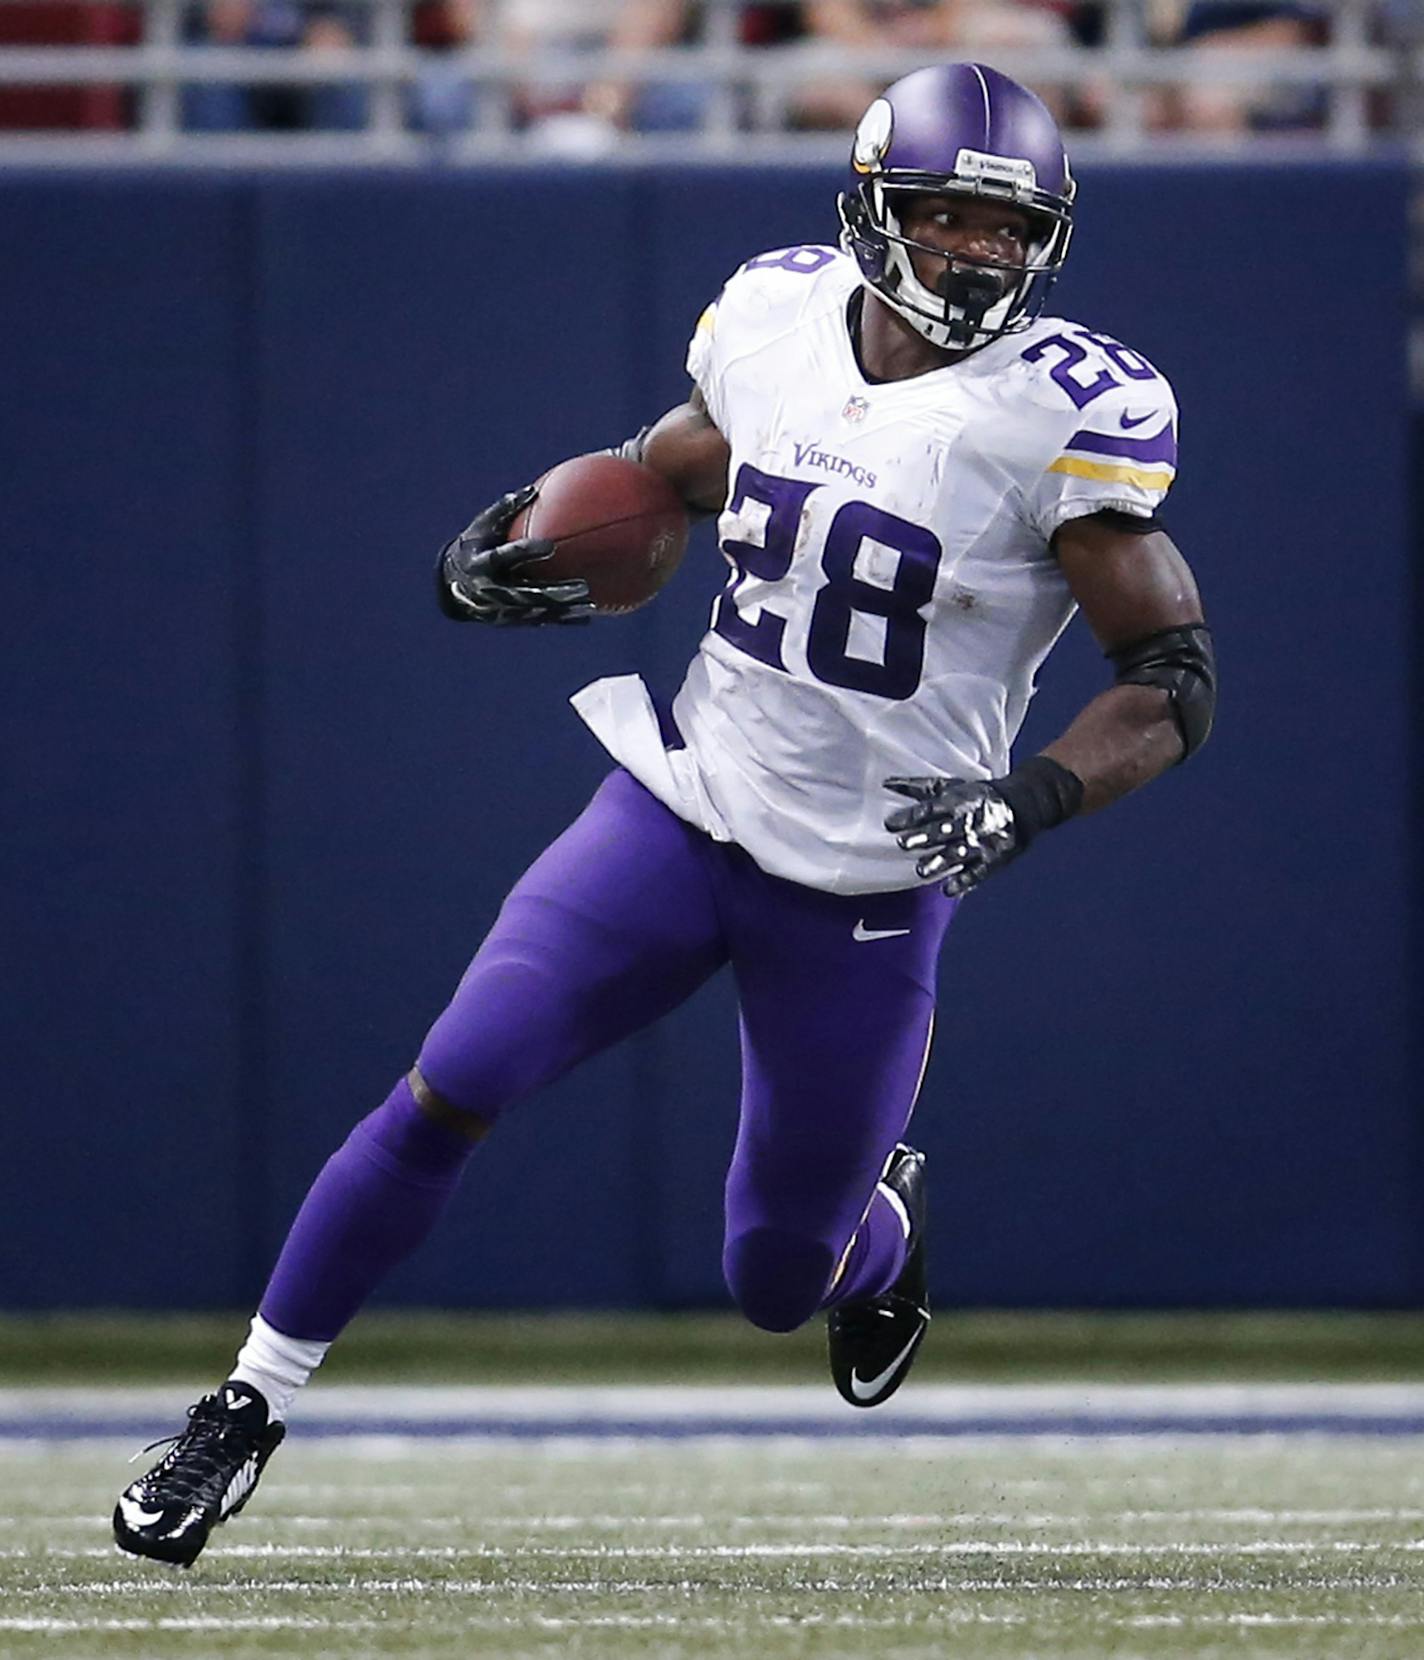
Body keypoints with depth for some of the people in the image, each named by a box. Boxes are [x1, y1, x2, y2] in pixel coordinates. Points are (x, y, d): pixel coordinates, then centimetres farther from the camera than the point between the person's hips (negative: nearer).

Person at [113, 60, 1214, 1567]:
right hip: (683, 808, 3)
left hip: (865, 890, -2)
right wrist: (506, 544, 0)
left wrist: (1031, 799, -27)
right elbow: (668, 471, 18)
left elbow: (1174, 682, -11)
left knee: (778, 1281, 9)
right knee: (447, 1092, -14)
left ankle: (877, 1224, 47)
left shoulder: (1062, 414, -15)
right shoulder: (774, 318, -2)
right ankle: (247, 1412, -2)